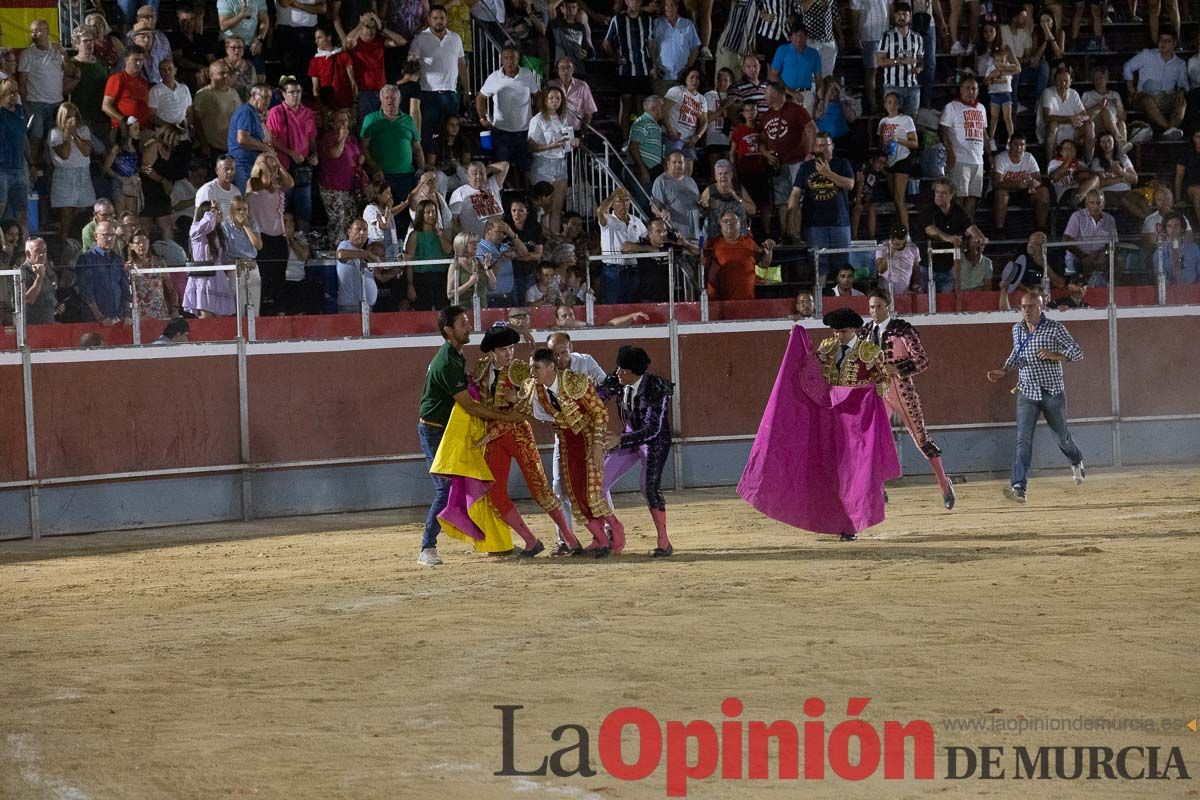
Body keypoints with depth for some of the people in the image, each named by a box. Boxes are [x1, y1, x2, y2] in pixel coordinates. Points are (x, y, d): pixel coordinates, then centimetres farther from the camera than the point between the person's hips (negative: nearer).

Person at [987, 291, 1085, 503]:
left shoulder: (1055, 328, -9)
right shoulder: (1017, 330, 5)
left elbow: (1077, 352, -9)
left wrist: (1054, 355, -25)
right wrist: (1004, 371, 4)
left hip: (1053, 392, -2)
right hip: (1027, 393, 2)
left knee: (1062, 437, 15)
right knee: (1023, 440, -14)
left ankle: (1077, 464, 48)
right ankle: (1019, 487, -23)